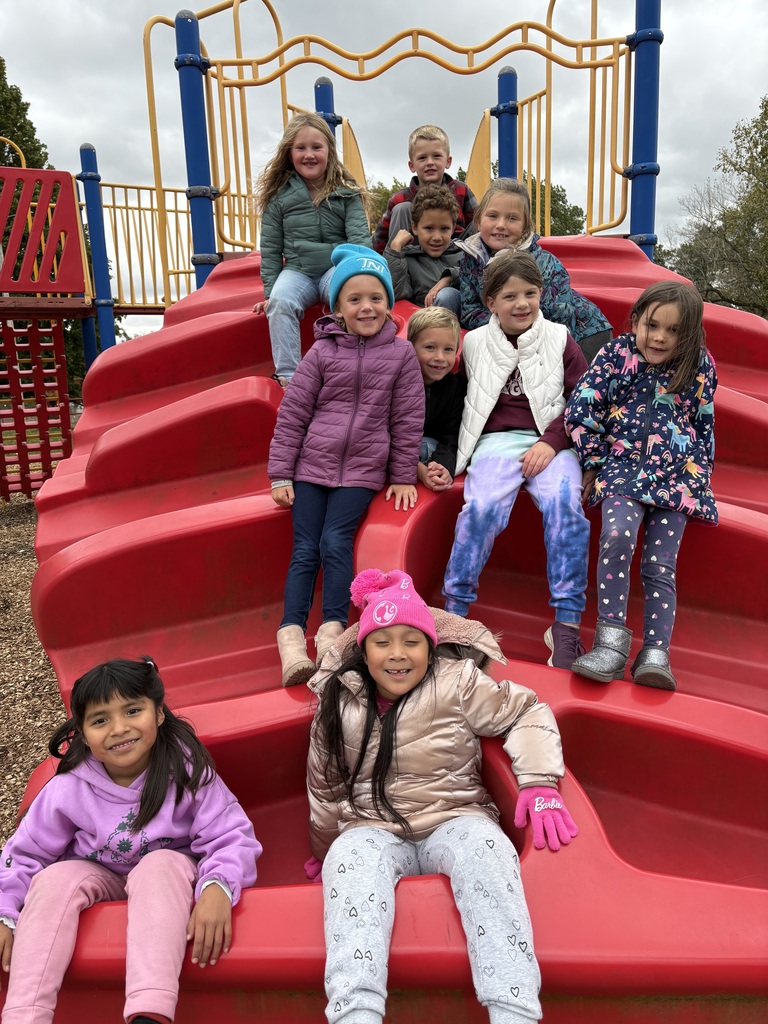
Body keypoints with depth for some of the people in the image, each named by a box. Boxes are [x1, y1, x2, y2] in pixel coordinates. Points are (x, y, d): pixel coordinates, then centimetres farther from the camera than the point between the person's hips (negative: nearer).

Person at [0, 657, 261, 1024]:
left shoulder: (186, 771, -22)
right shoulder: (69, 788, -16)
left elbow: (231, 837, -24)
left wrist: (218, 887, -43)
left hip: (170, 877, -2)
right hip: (99, 878, 3)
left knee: (161, 865, -35)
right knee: (54, 879, -26)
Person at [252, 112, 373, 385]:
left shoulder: (347, 193, 3)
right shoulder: (278, 196, 5)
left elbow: (360, 239, -5)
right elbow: (271, 248, 7)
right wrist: (269, 293, 1)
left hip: (337, 267, -1)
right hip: (297, 270, 1)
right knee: (280, 301, -30)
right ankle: (287, 374, -27)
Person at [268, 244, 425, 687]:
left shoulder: (401, 354, 0)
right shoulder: (322, 352, 2)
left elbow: (407, 420, 3)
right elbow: (292, 414, 2)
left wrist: (403, 477, 3)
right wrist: (280, 474, -1)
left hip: (363, 470, -1)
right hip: (312, 465, 1)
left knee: (335, 542, -17)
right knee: (305, 550, -7)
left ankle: (332, 631, -10)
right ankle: (292, 637, -10)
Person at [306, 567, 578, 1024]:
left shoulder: (458, 682, -4)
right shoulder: (339, 701, 4)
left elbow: (528, 713, 2)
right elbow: (325, 786, 18)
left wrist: (539, 783, -12)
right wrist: (323, 851, 29)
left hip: (454, 819, -1)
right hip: (374, 829, 2)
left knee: (486, 849, -36)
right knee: (348, 860, -34)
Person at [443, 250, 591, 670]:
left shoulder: (559, 340, 10)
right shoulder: (475, 344, 12)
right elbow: (466, 403, 17)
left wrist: (551, 442, -8)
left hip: (552, 441, 0)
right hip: (497, 441, 0)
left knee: (563, 502, -30)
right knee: (483, 505, -29)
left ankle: (566, 622, -23)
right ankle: (454, 611, -16)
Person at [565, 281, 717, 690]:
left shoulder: (700, 367, 9)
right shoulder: (617, 354, 2)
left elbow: (705, 426, 18)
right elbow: (580, 410, -1)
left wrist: (699, 478, 15)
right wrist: (594, 462, -1)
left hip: (677, 476, 2)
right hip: (623, 467, -2)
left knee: (660, 565, -9)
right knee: (617, 536, -28)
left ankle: (655, 654, -8)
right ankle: (612, 642, -25)